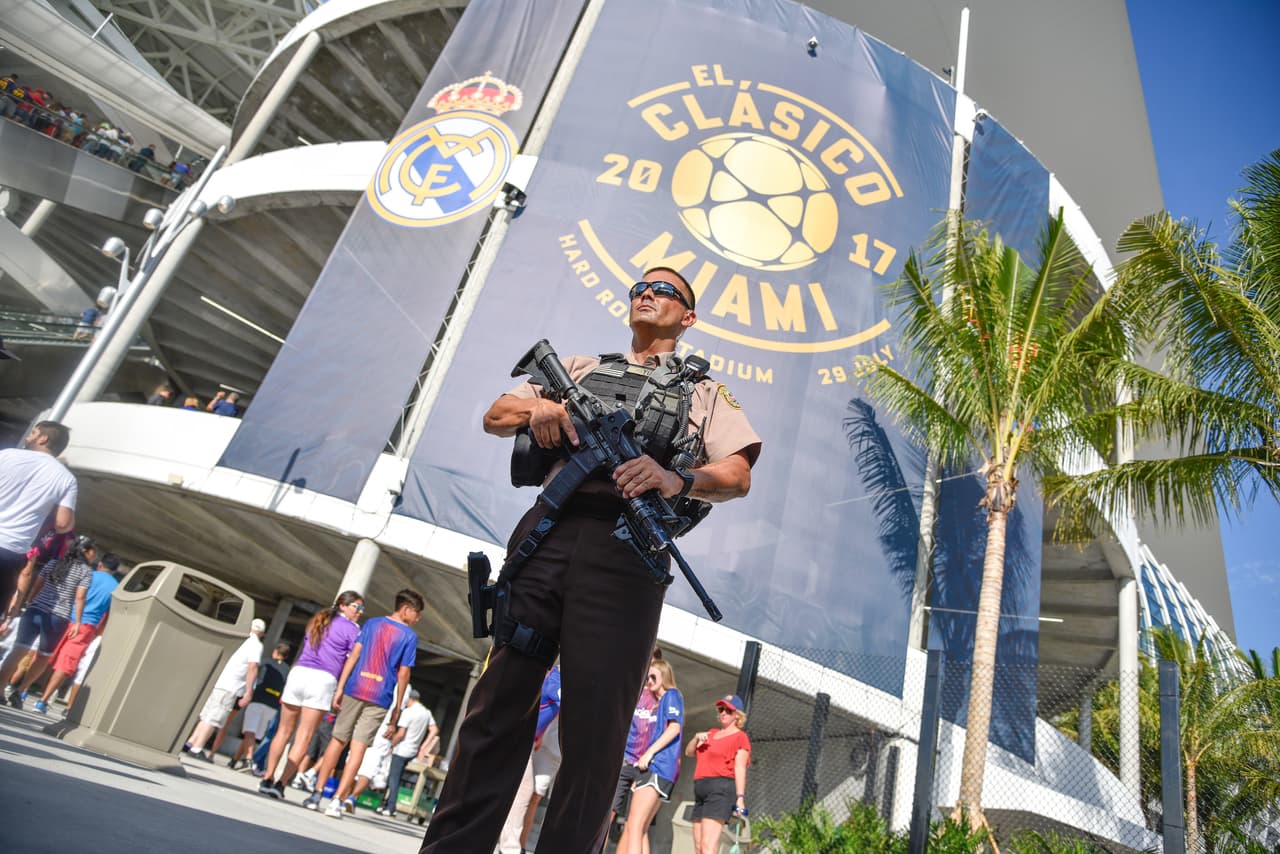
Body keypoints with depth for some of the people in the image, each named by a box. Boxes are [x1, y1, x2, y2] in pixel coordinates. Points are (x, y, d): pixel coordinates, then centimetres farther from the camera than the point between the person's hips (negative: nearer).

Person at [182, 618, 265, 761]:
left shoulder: (247, 643, 17)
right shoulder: (256, 645, -7)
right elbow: (252, 669, -16)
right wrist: (248, 693, -16)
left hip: (222, 684, 8)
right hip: (230, 688, -8)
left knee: (208, 717, 14)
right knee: (214, 720, -8)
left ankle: (190, 744, 17)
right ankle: (196, 749, -10)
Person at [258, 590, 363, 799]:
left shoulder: (317, 621, 20)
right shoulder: (352, 629, 1)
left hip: (298, 672, 6)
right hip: (323, 679, -6)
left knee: (284, 731, 12)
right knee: (304, 737, -2)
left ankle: (267, 779, 14)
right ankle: (280, 783, -5)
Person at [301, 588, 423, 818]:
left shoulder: (372, 623, 11)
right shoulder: (409, 636, 0)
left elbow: (353, 656, 4)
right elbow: (403, 675, -1)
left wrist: (340, 688, 5)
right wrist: (396, 712, 4)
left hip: (355, 689, 3)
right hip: (380, 699, -3)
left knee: (338, 740, 14)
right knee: (358, 748, 1)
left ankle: (316, 794, 17)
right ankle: (338, 801, -2)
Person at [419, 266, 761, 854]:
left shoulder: (704, 393, 21)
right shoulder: (580, 368, 28)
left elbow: (738, 476, 6)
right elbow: (495, 416, 23)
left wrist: (678, 480, -16)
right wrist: (538, 407, 0)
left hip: (624, 548, -2)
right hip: (547, 534, 2)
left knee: (594, 726, -1)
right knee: (498, 704, 2)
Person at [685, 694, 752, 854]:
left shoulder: (740, 737, 2)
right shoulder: (712, 733, 24)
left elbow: (740, 768, -9)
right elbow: (689, 752, 20)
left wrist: (740, 797, -19)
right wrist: (697, 738, 0)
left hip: (721, 788, -8)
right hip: (701, 790, 8)